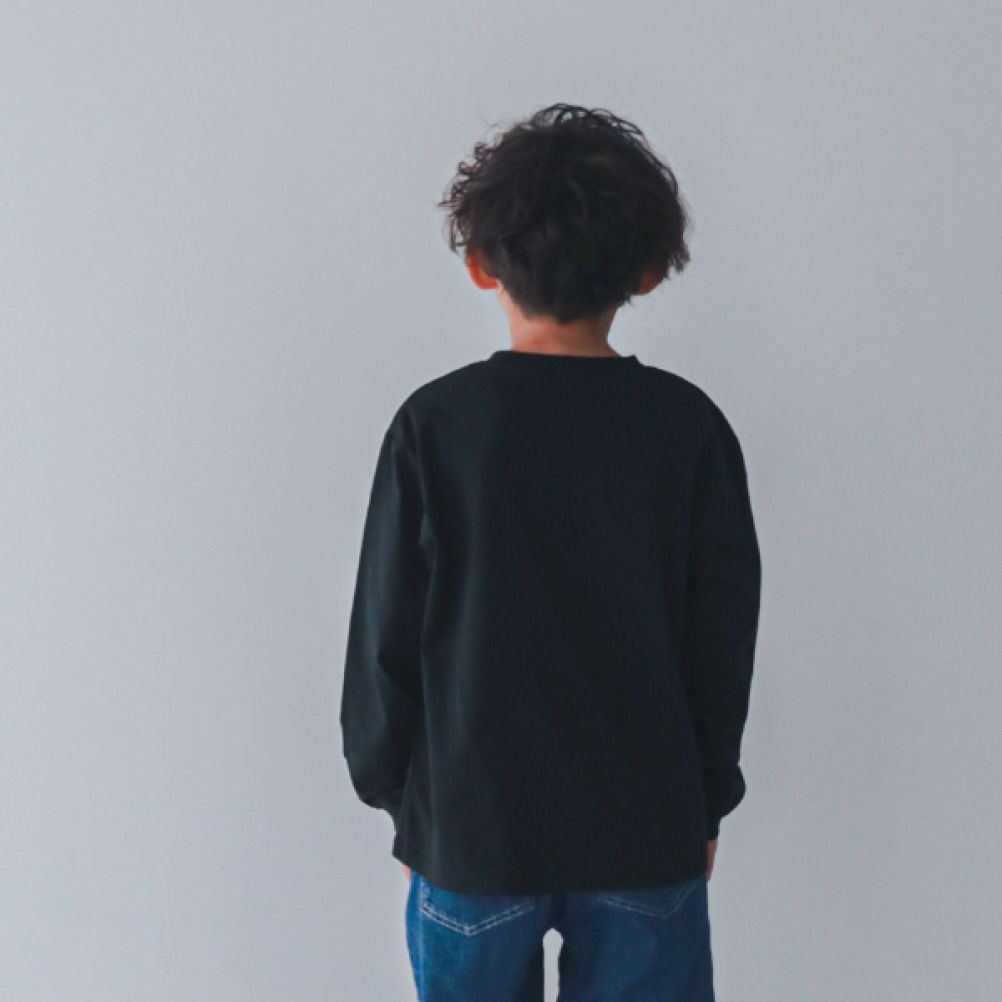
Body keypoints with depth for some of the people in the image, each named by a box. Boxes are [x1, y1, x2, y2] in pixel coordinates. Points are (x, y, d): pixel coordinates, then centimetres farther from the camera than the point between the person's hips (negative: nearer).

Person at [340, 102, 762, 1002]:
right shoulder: (689, 427, -7)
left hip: (472, 827, -1)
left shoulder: (436, 424, -11)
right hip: (650, 828, 1)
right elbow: (726, 634, 0)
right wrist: (708, 802, 12)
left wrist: (391, 791, 9)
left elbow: (386, 633, -5)